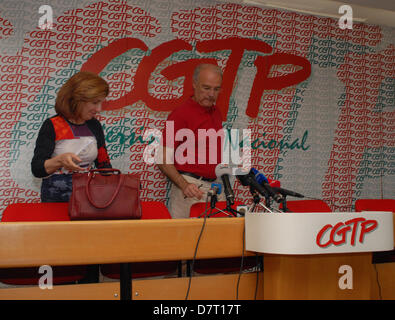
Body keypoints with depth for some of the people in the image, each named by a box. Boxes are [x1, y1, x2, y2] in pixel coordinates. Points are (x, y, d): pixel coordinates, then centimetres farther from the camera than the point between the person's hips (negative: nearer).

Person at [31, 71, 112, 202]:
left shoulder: (94, 126, 9)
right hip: (56, 197, -3)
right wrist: (60, 160, -28)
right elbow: (37, 169, -10)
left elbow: (104, 164, 15)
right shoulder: (52, 126, -5)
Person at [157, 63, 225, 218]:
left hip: (215, 186, 7)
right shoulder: (180, 114, -10)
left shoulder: (215, 112, 14)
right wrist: (184, 185, -26)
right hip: (191, 188, -7)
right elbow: (163, 160, -14)